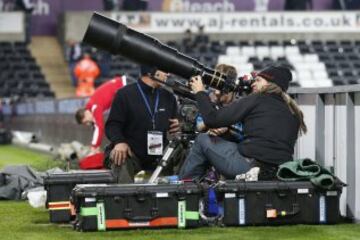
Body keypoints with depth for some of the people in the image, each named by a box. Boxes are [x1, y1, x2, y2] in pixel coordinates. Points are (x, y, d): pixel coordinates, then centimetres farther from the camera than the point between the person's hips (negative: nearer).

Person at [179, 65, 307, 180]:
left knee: (203, 140, 14)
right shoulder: (294, 113, 14)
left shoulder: (257, 100, -2)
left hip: (251, 167, -7)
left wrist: (200, 93, 13)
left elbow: (212, 119, -4)